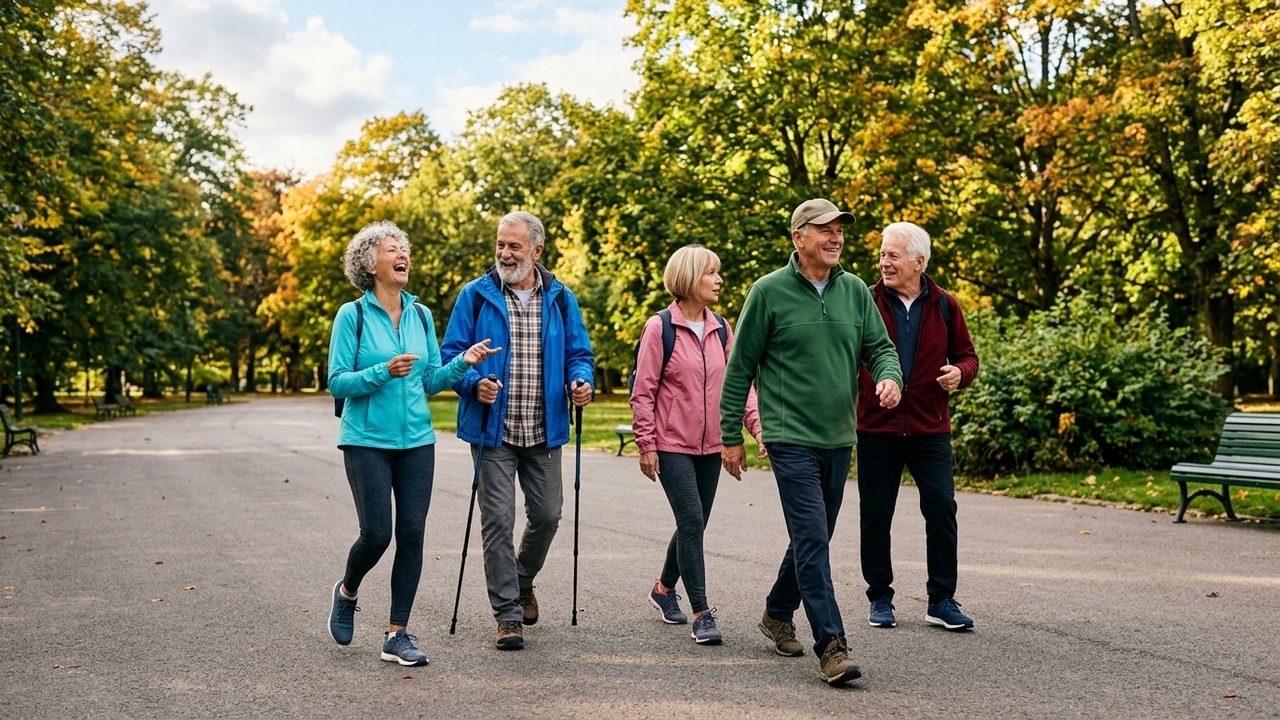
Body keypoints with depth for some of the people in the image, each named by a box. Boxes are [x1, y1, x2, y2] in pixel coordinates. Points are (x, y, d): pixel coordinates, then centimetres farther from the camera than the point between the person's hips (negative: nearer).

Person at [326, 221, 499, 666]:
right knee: (377, 533, -7)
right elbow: (337, 383, -8)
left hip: (416, 441, 4)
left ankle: (397, 635, 10)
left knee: (412, 534, 0)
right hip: (368, 441, -4)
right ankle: (347, 593, 26)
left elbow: (431, 381, 11)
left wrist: (462, 362, -6)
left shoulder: (421, 316, 9)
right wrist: (384, 371, -22)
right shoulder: (353, 316, -5)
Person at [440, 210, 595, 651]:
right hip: (493, 430, -2)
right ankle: (508, 613, 8)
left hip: (544, 431, 3)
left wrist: (581, 381, -11)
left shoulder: (560, 299, 7)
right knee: (498, 519, -3)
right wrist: (474, 383, -19)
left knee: (547, 514, 8)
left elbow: (578, 353, 11)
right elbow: (451, 354, 0)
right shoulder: (476, 296, -1)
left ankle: (523, 581, 37)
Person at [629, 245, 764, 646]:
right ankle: (702, 614, -2)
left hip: (710, 446, 6)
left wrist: (757, 424, -3)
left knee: (694, 524, 13)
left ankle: (664, 588, 35)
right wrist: (646, 444, -11)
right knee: (692, 521, -10)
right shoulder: (660, 327, -8)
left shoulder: (720, 329, 8)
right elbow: (643, 391, -8)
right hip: (672, 446, -6)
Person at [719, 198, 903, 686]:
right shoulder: (769, 291, -6)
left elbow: (880, 346, 10)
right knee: (813, 541, -10)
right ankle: (831, 645, -7)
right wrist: (730, 436, -2)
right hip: (791, 438, -6)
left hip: (839, 439, 6)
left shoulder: (855, 291, 7)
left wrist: (890, 376, -15)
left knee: (813, 539, 16)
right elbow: (740, 368, -3)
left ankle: (778, 614, 36)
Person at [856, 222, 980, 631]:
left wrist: (960, 373, -10)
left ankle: (942, 600, 14)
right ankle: (880, 599, 22)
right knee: (876, 515, 7)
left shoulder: (944, 306, 4)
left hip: (930, 429, 1)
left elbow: (967, 355, 12)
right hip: (876, 428, -1)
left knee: (942, 511, 1)